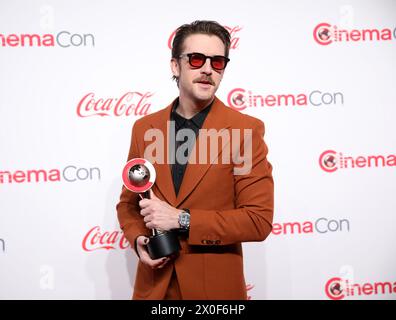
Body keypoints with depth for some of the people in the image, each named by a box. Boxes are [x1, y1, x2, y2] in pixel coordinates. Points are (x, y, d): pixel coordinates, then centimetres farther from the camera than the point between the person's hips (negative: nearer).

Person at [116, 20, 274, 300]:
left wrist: (182, 219, -19)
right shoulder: (144, 128, 3)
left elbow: (259, 221, -12)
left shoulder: (246, 130, -9)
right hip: (154, 284, 3)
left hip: (215, 286, -3)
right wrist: (138, 239, -8)